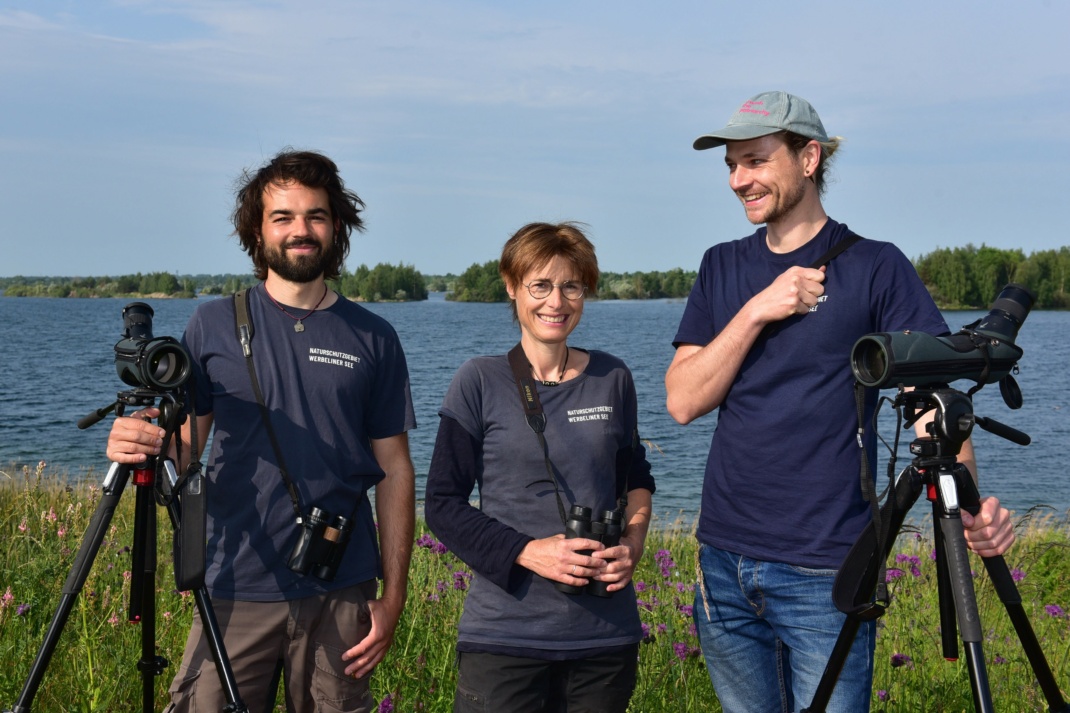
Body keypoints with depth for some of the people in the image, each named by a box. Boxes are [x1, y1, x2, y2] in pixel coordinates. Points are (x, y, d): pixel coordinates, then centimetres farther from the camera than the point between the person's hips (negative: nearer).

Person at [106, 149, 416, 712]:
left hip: (340, 595, 1)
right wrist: (142, 443, -19)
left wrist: (393, 597, 0)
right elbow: (186, 445, 5)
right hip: (236, 591, 0)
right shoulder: (213, 325, 4)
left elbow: (394, 472, 5)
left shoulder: (372, 339, 5)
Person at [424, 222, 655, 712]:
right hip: (505, 631, -3)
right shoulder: (479, 382, -3)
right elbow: (442, 505, -3)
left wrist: (634, 543, -1)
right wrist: (528, 552, -15)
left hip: (606, 631, 3)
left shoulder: (612, 379, 6)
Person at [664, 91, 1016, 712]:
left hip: (826, 574, -4)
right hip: (725, 565, 4)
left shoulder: (876, 267, -3)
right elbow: (684, 400, 1)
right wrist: (757, 311, -11)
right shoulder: (724, 267, 10)